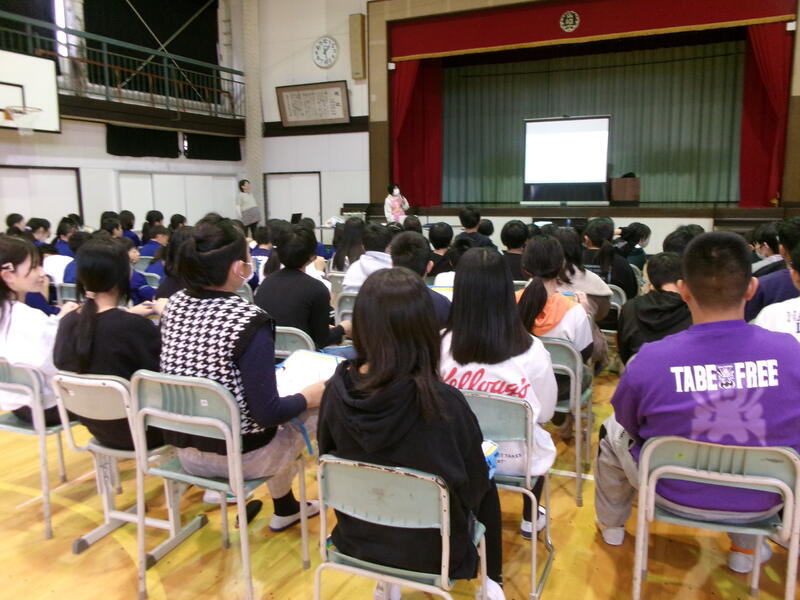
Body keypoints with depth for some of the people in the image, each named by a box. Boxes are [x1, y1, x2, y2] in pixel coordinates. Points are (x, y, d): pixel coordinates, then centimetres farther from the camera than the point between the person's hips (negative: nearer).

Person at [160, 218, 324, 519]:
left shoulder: (174, 305, -6)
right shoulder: (249, 320, -26)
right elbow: (266, 413, -24)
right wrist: (309, 397, -8)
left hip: (184, 448, 7)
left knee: (289, 405, 29)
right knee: (319, 407, 18)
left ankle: (286, 508, 46)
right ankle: (284, 508, 40)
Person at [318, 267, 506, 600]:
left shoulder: (336, 389, -19)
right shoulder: (443, 402, -30)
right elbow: (475, 483, -14)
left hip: (356, 537, 3)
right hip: (428, 550, -3)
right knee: (486, 488, 25)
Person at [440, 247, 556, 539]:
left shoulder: (442, 344, -22)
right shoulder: (531, 350, -23)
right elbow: (545, 413, -6)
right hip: (514, 458, -1)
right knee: (541, 441, 32)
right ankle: (529, 520, 47)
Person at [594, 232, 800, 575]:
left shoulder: (649, 360, -26)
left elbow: (630, 426, -6)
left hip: (675, 496, -1)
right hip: (762, 503, 2)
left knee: (612, 432, 25)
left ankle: (612, 526, 48)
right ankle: (746, 547, 42)